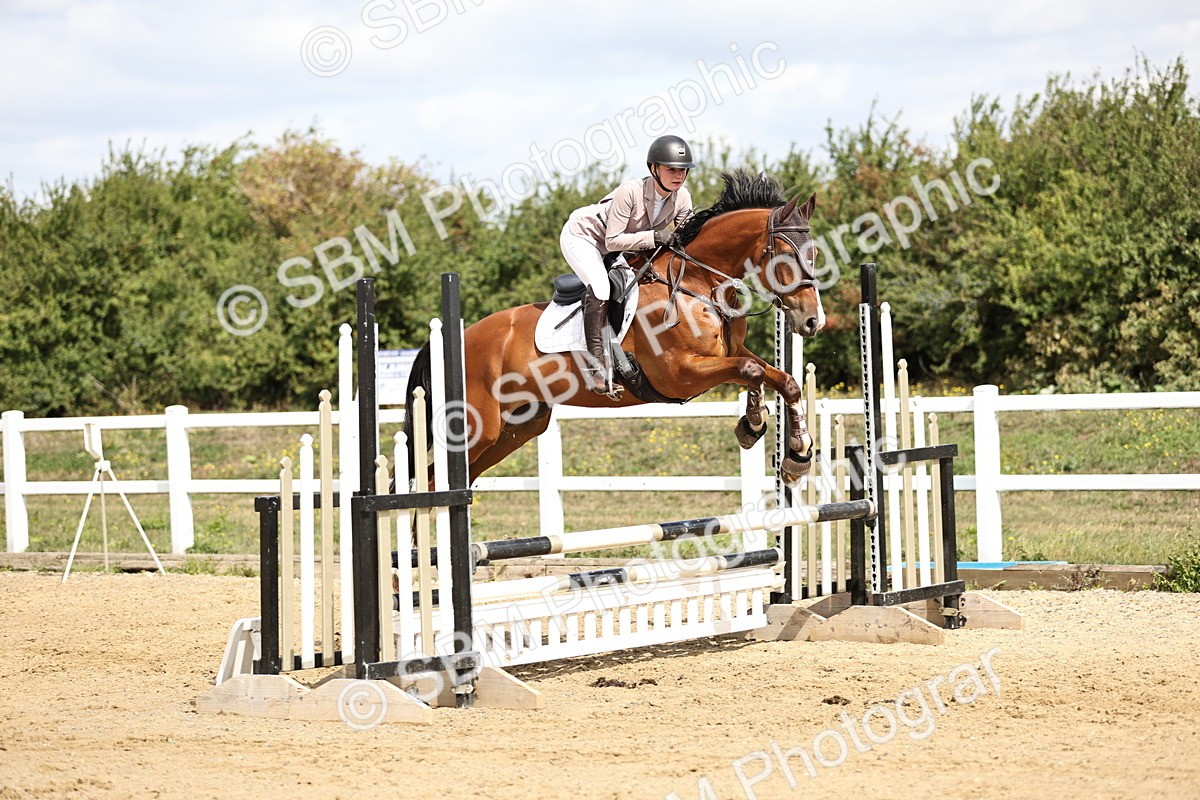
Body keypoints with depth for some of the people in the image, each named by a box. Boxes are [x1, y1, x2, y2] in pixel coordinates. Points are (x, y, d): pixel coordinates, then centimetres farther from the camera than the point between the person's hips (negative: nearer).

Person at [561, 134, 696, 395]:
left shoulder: (682, 198, -15)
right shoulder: (631, 192, -34)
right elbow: (613, 241, -32)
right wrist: (654, 237, -39)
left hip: (612, 251, 8)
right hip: (582, 236, -8)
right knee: (600, 288, -29)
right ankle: (595, 362, -30)